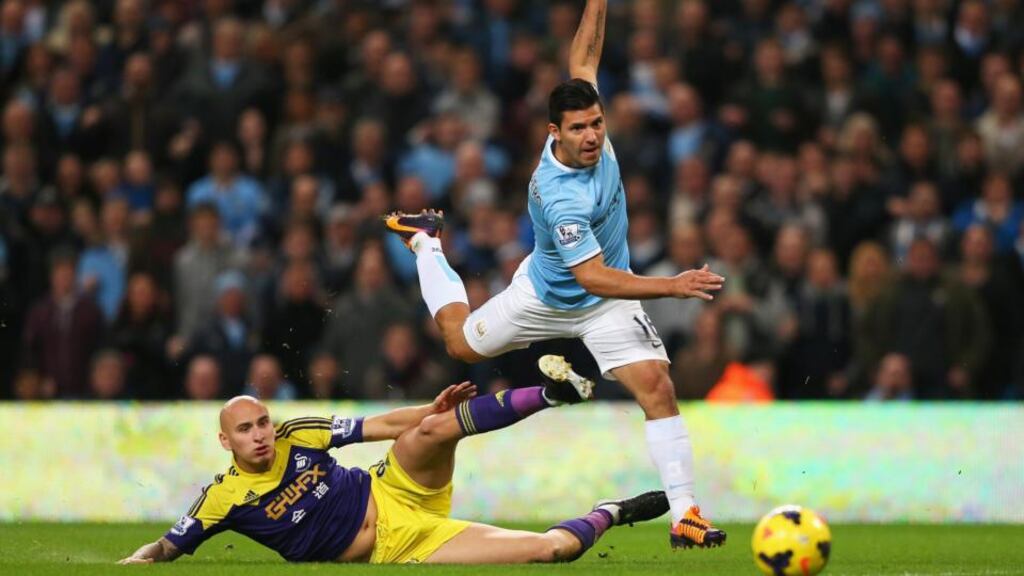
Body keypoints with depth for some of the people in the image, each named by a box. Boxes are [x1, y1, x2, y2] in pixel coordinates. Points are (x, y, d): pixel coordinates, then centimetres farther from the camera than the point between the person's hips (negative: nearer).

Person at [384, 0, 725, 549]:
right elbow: (593, 278, -42)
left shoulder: (587, 130, -22)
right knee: (461, 342, 23)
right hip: (547, 295, -4)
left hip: (607, 300, 4)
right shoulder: (561, 198, -40)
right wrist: (673, 286, -50)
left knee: (657, 387, -15)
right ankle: (425, 242, 50)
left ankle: (686, 516, -16)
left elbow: (582, 58, -6)